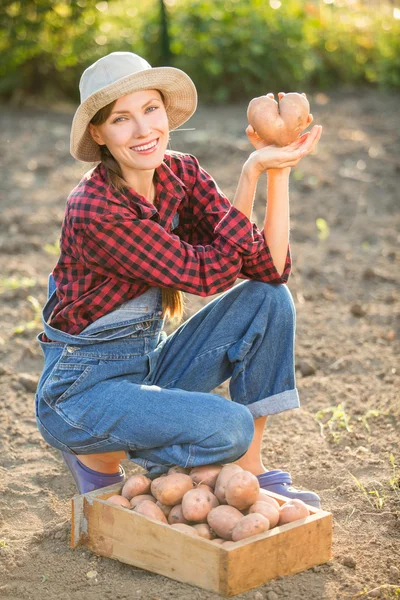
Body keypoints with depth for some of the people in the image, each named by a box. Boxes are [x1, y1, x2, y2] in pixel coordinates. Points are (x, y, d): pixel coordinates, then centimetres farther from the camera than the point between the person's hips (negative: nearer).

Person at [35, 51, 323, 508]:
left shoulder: (182, 175, -3)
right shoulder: (95, 211, -24)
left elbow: (270, 268, -11)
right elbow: (209, 274, -25)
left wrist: (279, 171, -21)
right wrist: (251, 172, -30)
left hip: (148, 365, 7)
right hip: (81, 387, -7)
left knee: (268, 298, -9)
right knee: (229, 428, -28)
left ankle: (250, 472, -1)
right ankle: (97, 457, 1)